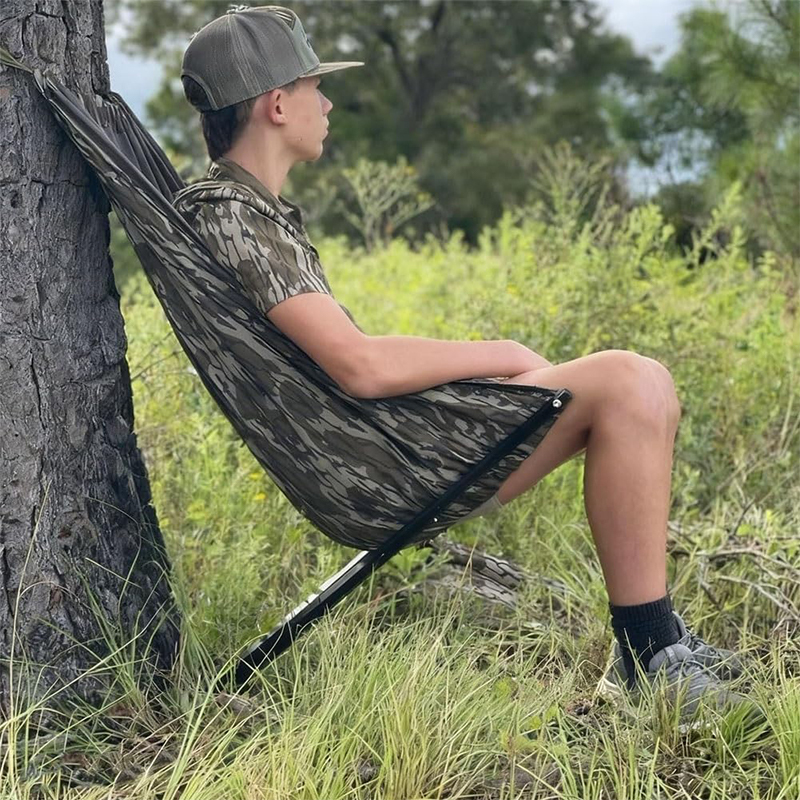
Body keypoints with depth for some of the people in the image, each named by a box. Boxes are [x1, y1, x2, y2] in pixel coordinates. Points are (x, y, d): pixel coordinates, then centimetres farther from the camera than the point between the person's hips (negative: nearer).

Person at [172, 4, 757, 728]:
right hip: (371, 470, -10)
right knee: (626, 385, -17)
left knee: (646, 384, 10)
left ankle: (651, 642, 10)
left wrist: (484, 363, 9)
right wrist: (500, 356, -9)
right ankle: (651, 661, -11)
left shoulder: (258, 209, 19)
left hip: (383, 438, 10)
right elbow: (360, 365, -23)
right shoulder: (230, 218, -14)